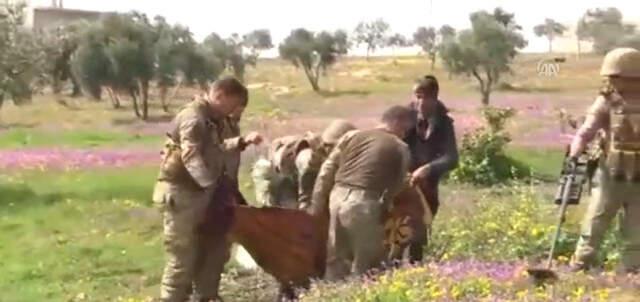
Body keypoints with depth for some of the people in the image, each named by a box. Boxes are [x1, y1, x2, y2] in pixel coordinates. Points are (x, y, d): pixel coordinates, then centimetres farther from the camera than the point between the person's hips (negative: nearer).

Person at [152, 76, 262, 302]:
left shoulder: (212, 119, 12)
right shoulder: (193, 117, -20)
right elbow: (191, 158, -32)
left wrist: (242, 142, 18)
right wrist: (212, 186, -41)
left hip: (199, 193, 10)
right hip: (180, 194, -10)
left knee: (213, 248, 17)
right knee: (183, 257, -6)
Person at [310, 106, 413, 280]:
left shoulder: (352, 136, 17)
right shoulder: (400, 149, 7)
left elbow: (327, 171, 14)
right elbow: (395, 186, 8)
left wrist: (317, 204, 17)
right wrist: (383, 209, 21)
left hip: (338, 197, 5)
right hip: (364, 203, -5)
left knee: (336, 258, 17)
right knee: (366, 262, 8)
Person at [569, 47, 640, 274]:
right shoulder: (607, 101, -4)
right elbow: (586, 132, -11)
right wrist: (575, 154, -28)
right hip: (611, 177, 0)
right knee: (593, 229, 2)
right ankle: (576, 272, 8)